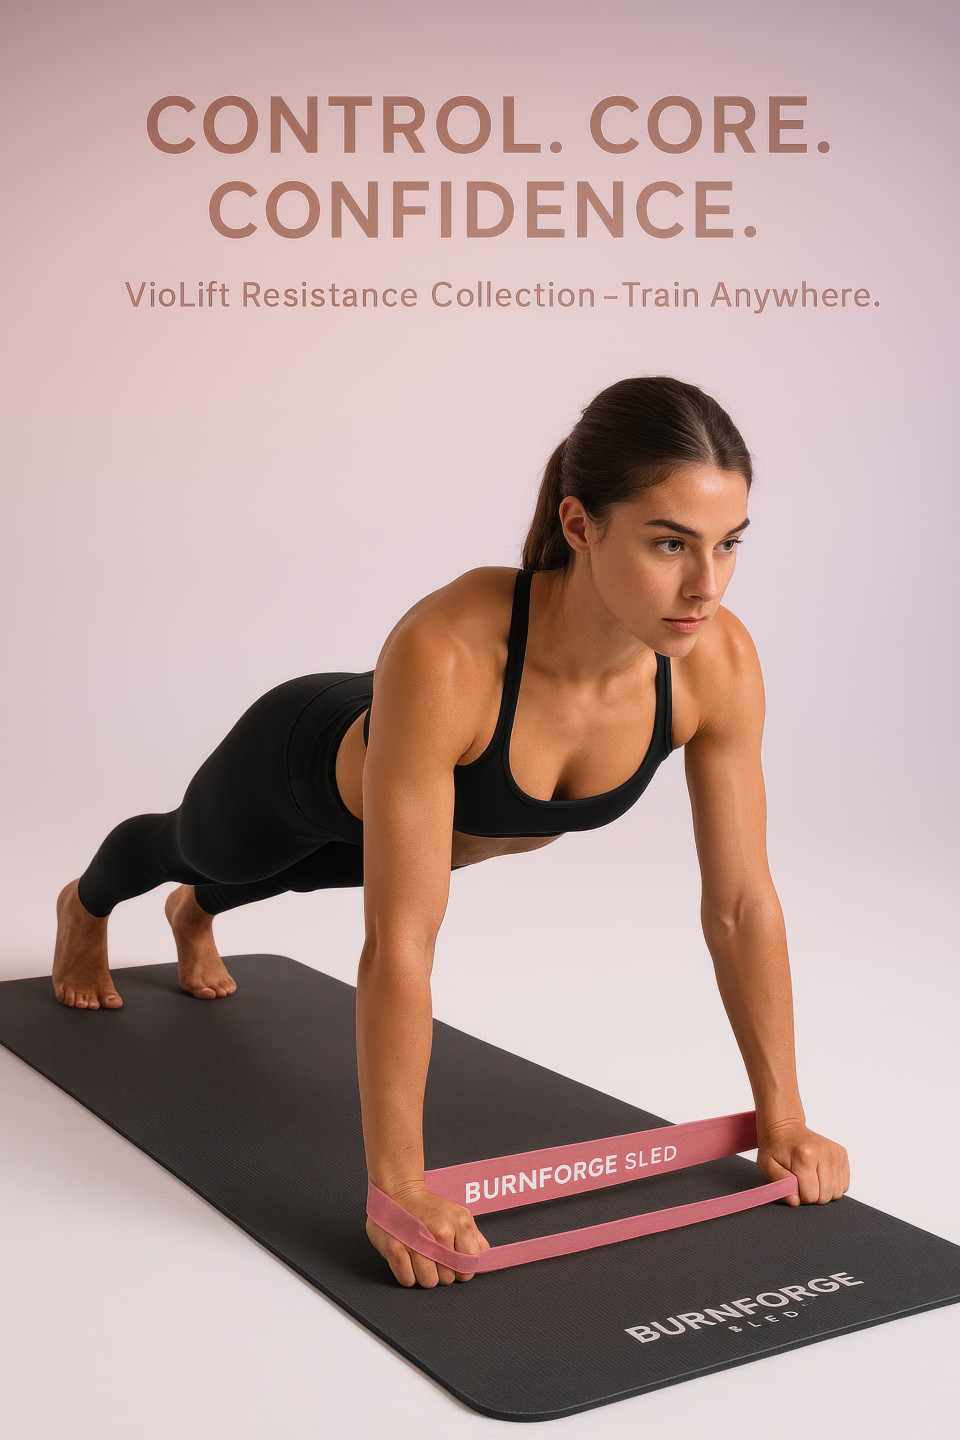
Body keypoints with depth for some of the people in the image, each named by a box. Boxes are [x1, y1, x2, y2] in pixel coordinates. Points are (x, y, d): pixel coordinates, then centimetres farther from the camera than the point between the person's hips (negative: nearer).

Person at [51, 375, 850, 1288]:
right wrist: (398, 1188, -43)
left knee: (286, 874, 38)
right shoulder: (445, 656, -50)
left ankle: (195, 916, 76)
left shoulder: (719, 662, -35)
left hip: (450, 817, 4)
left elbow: (740, 901, -24)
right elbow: (400, 942, -47)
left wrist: (782, 1117, -20)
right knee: (192, 845, 33)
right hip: (305, 766, -4)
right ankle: (85, 908, 71)